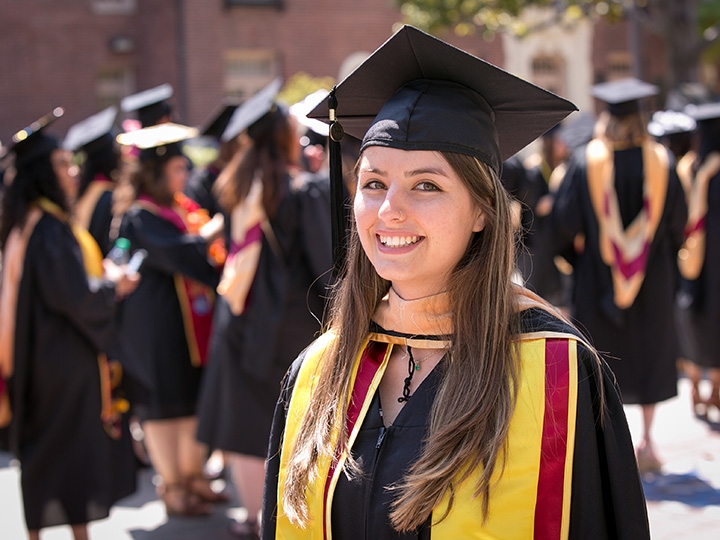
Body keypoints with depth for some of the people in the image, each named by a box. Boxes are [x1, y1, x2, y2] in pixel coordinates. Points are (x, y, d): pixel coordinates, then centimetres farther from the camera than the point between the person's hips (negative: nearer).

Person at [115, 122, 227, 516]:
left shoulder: (185, 208, 13)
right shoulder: (141, 217, -11)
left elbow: (208, 252, 17)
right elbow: (174, 252, -25)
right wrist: (212, 231, -14)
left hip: (194, 318, 8)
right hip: (158, 324, -8)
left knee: (197, 399, 11)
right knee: (165, 403, 0)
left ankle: (192, 475, 23)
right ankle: (172, 487, 9)